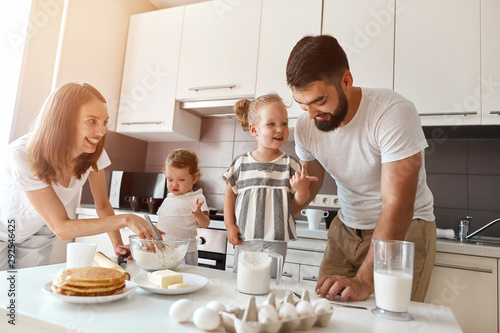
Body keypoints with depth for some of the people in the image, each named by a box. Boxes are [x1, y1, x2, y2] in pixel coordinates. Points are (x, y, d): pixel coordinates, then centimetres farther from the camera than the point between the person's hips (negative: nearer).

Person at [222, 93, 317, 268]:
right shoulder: (242, 162, 0)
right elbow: (230, 193, 9)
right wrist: (229, 225, 3)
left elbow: (298, 201, 2)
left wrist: (301, 189, -20)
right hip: (244, 238, 1)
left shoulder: (290, 163, -1)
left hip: (276, 241, -1)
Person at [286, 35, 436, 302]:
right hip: (346, 228, 4)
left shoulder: (394, 113, -26)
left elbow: (398, 206, -29)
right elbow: (308, 185, 2)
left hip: (405, 229, -4)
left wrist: (365, 280, -33)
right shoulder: (305, 125, -9)